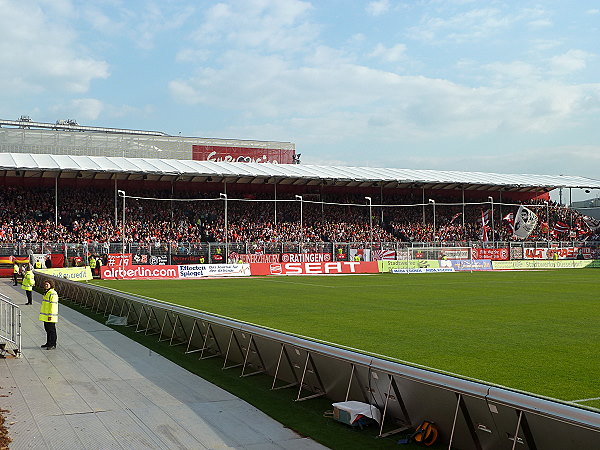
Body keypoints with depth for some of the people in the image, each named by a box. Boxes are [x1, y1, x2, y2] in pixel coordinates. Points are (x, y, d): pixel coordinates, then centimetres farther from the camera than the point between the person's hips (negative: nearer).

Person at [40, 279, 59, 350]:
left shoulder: (52, 294, -17)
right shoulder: (47, 293, 16)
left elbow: (53, 305, -21)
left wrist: (50, 315, -23)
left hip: (50, 317, -10)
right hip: (45, 316, 10)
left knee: (51, 330, -4)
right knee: (47, 329, 16)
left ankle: (53, 345, 1)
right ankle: (48, 343, 25)